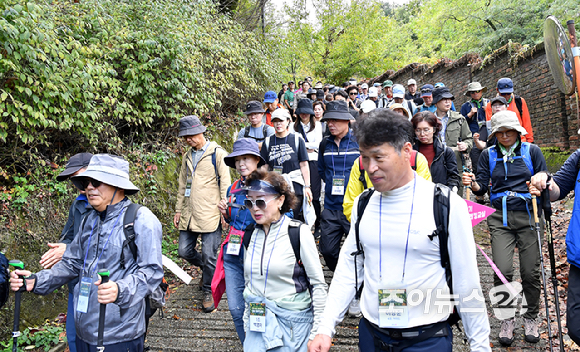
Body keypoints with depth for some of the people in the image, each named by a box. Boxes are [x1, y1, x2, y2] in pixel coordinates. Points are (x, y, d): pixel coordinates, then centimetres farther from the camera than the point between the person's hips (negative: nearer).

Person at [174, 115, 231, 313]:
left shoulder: (217, 154, -5)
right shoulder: (187, 157, 14)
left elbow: (225, 184, -6)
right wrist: (178, 210, 17)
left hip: (210, 214, -6)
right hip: (189, 215, 6)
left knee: (209, 255, -2)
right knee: (184, 250, 7)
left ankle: (209, 291, 18)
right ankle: (207, 269, 36)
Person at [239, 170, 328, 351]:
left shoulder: (298, 232, -12)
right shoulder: (250, 235, 3)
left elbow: (318, 284, -9)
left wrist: (318, 332, -9)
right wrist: (247, 319, 16)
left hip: (293, 321, -4)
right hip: (258, 320, 4)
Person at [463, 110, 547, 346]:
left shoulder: (531, 151, 7)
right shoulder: (488, 155, 9)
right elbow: (482, 188, 5)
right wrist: (473, 183, -17)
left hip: (527, 214, 0)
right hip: (500, 218, 0)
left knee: (530, 271, 0)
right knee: (503, 270, -9)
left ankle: (531, 317, 23)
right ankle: (507, 319, 11)